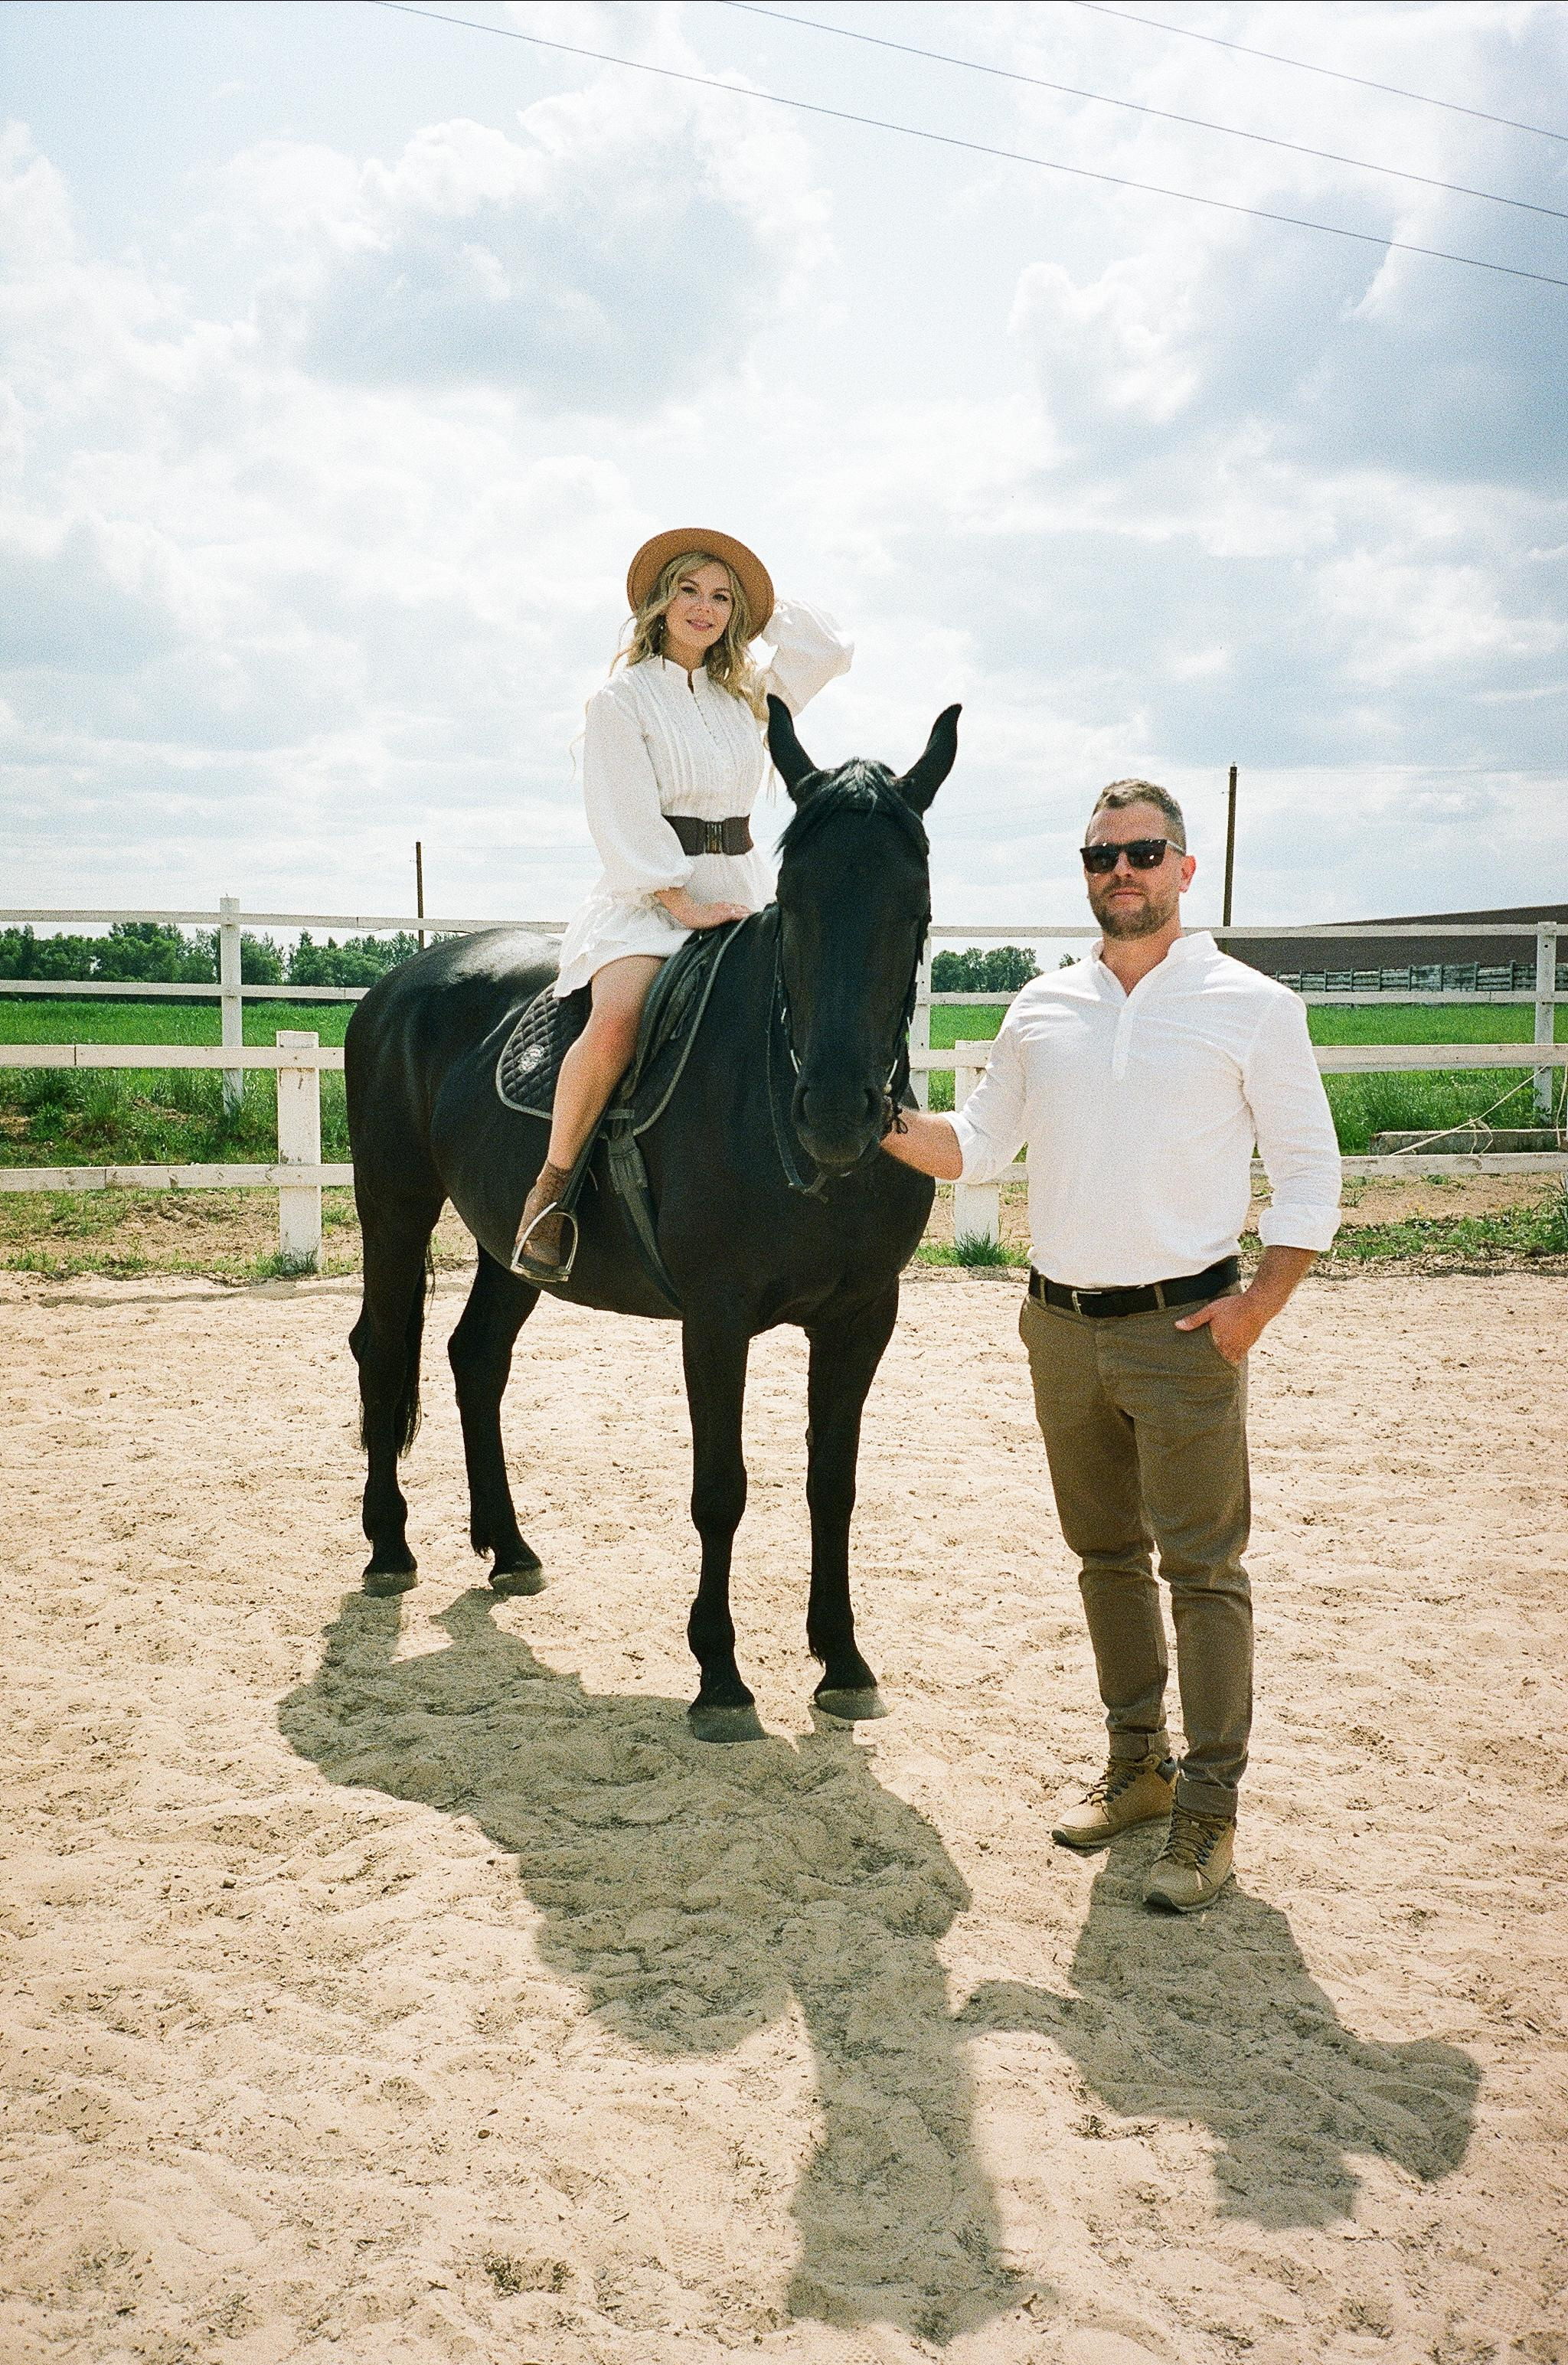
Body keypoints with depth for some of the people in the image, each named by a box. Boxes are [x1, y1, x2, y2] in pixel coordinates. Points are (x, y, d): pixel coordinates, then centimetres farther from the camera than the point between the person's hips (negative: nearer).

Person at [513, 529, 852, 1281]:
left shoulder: (748, 698, 17)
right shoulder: (621, 699, 1)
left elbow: (831, 650, 18)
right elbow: (626, 821, -8)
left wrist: (764, 608, 17)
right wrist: (683, 903, -17)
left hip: (742, 890, 6)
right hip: (648, 896, -6)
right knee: (617, 1022, -32)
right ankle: (549, 1190, -20)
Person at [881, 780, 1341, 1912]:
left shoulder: (1252, 1006, -3)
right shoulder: (1043, 1007, 9)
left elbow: (1309, 1167, -1)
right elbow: (977, 1147, 11)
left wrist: (1264, 1297, -13)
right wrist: (888, 1125, -7)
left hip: (1183, 1328, -4)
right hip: (1061, 1325, 5)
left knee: (1202, 1566, -1)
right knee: (1106, 1552, 14)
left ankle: (1209, 1808, 10)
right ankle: (1138, 1763, 29)